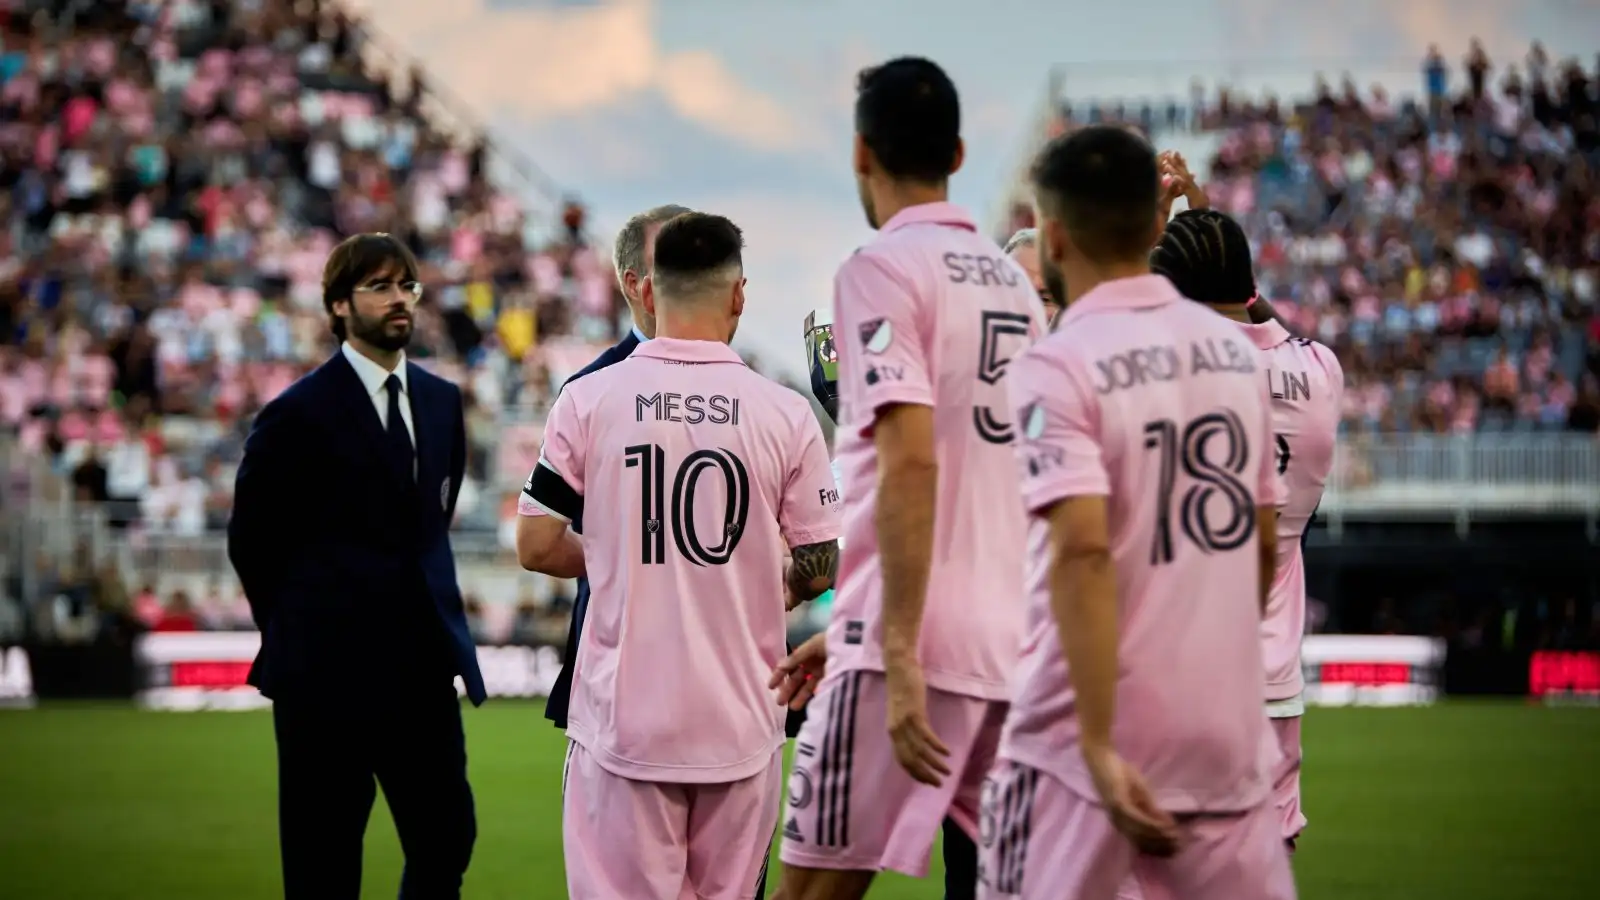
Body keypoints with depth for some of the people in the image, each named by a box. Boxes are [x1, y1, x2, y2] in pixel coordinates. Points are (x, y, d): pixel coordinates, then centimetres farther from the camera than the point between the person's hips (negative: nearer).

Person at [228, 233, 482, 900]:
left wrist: (418, 610, 14)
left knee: (448, 841, 5)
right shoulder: (297, 415, -8)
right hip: (328, 672, -5)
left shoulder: (441, 401, 10)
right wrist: (295, 633, 8)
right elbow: (252, 540, 0)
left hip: (422, 665, 6)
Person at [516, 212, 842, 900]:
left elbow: (536, 547, 0)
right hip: (741, 725, 1)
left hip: (624, 720, -1)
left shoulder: (588, 399, -3)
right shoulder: (786, 414, -2)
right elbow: (820, 568, 3)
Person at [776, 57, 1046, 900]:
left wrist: (897, 655, -19)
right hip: (1015, 641, 7)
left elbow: (911, 464, -16)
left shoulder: (880, 269, -6)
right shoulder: (1012, 279, 16)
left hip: (920, 644, -7)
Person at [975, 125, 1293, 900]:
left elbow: (1083, 553, -21)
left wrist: (1099, 744, -22)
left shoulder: (1057, 366, -10)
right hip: (1226, 733, 5)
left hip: (1091, 733, -5)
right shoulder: (1235, 351, 9)